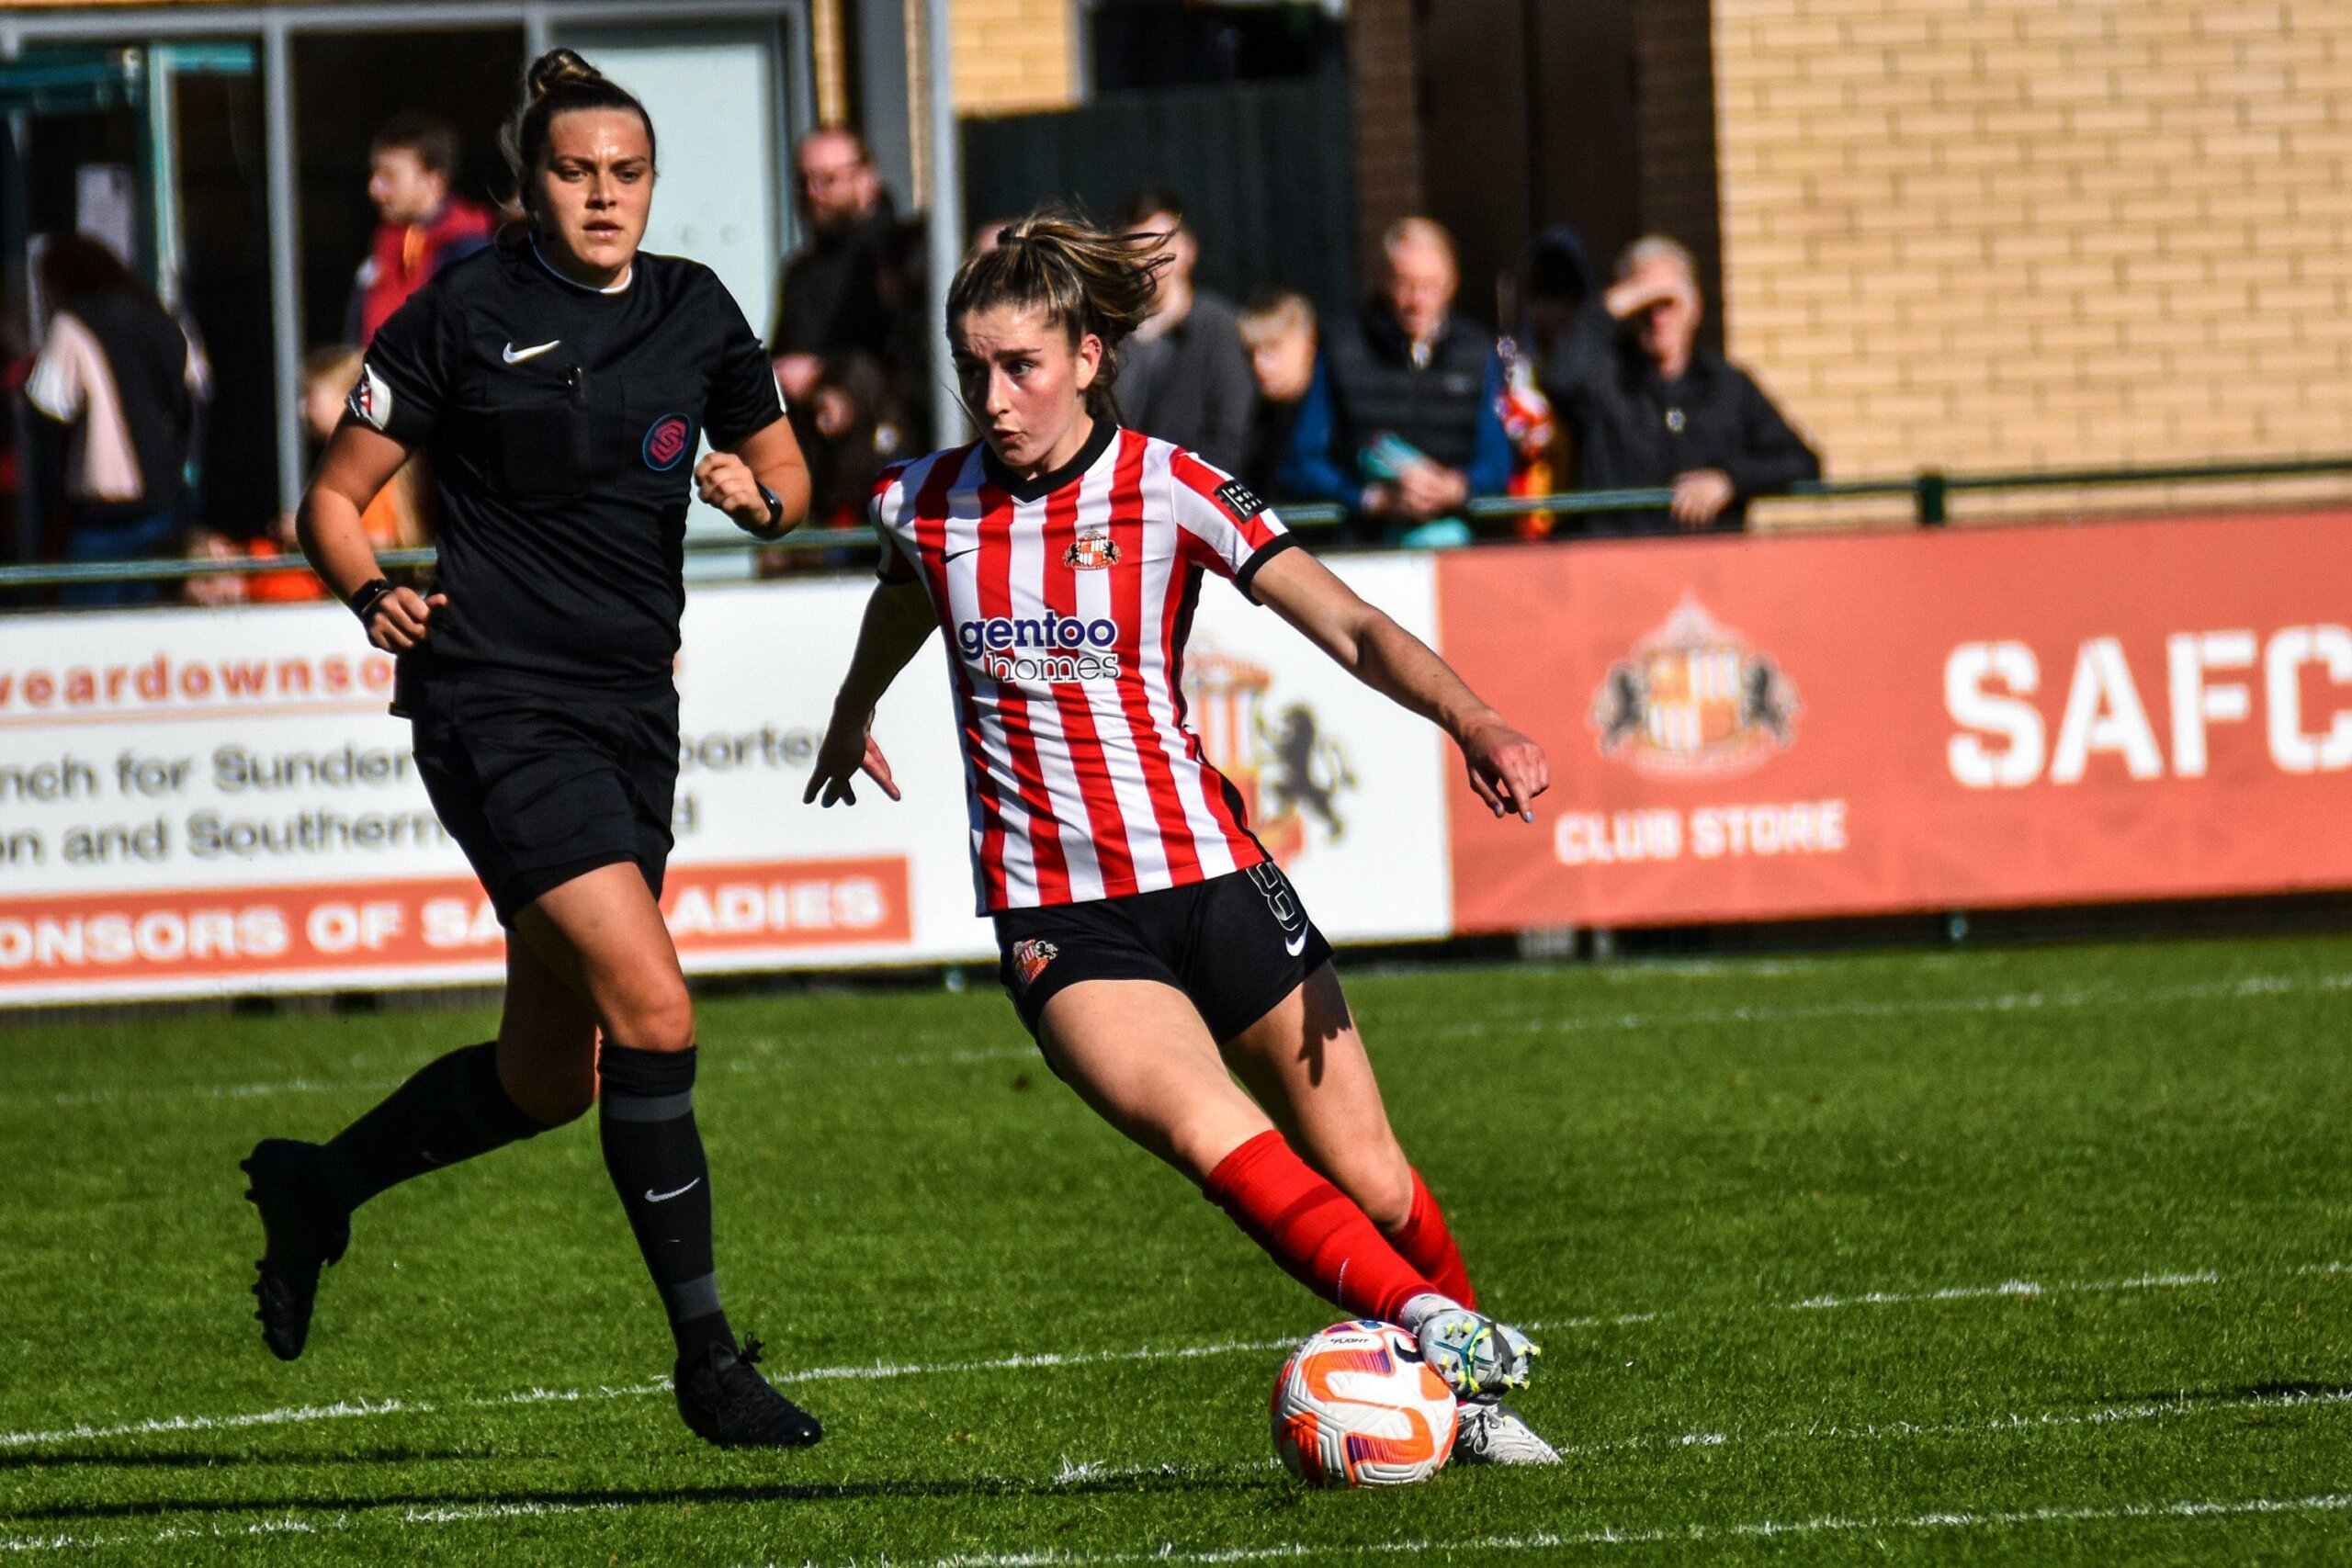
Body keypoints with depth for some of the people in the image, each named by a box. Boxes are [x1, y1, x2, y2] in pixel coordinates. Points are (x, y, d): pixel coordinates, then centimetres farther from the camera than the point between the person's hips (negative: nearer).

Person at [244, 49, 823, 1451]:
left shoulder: (694, 310, 9)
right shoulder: (467, 313, -5)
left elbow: (785, 468, 21)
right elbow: (334, 500, 1)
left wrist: (762, 494, -2)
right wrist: (374, 594, -19)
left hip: (632, 715, 7)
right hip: (499, 705, -7)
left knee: (553, 1076, 13)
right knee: (653, 1012, -20)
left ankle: (318, 1184, 39)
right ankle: (708, 1358, -12)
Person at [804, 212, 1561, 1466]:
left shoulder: (1168, 492, -7)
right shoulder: (923, 506, 1)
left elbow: (1353, 629, -15)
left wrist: (1469, 718, -32)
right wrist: (852, 721, 45)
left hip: (1209, 876, 0)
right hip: (1055, 917, 0)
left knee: (1370, 1183, 2)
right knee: (1212, 1136, -28)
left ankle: (1470, 1394, 27)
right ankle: (1436, 1335, -26)